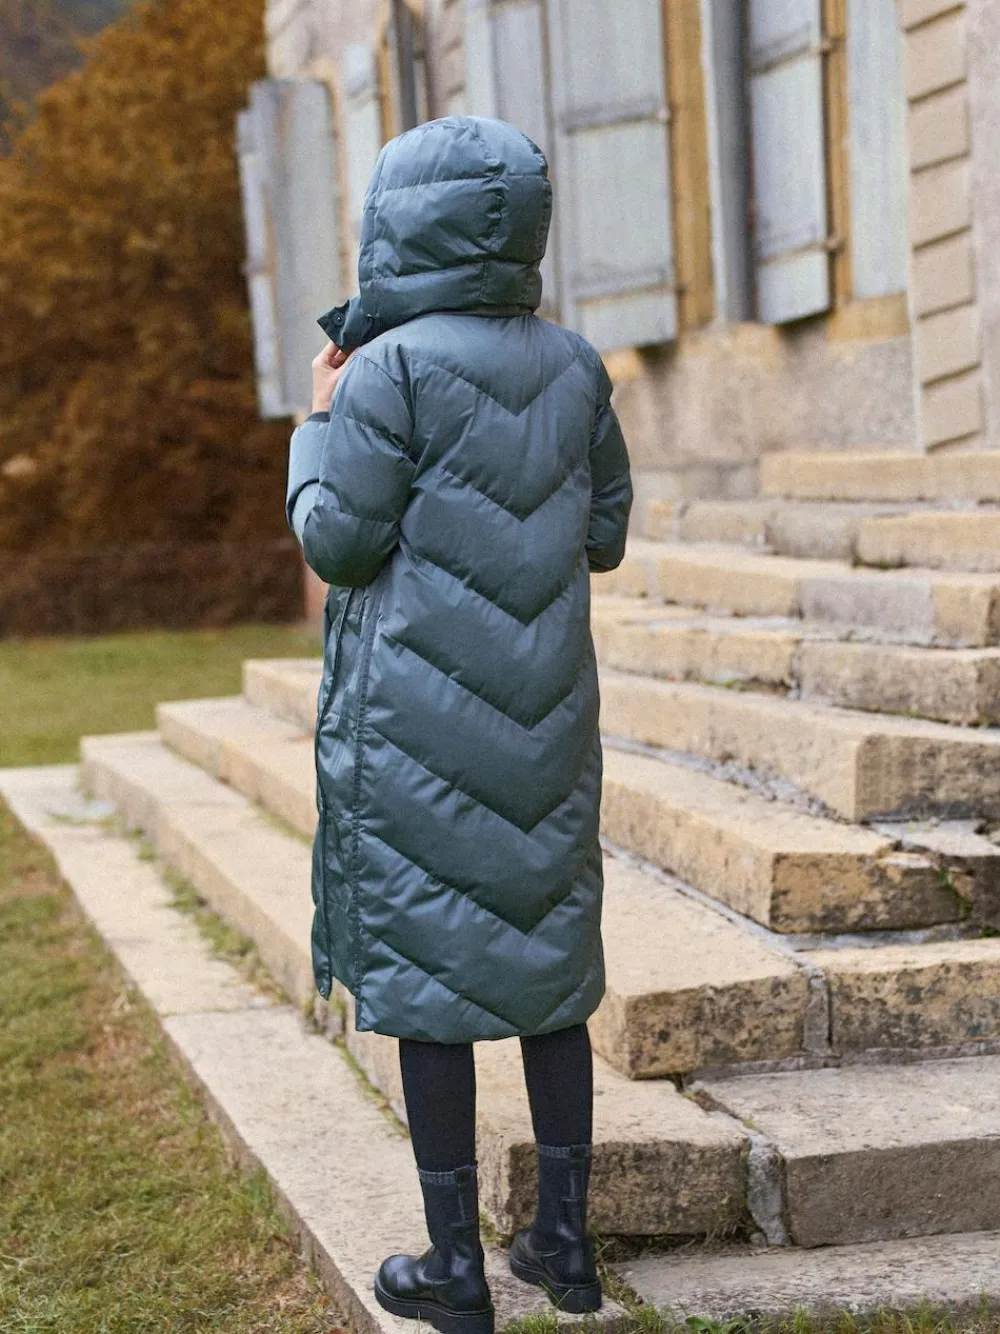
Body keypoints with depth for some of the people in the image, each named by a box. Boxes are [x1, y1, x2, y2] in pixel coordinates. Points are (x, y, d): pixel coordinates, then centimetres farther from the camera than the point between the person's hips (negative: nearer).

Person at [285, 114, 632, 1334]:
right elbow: (606, 536, 10)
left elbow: (337, 542, -10)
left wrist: (321, 420, 5)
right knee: (546, 956, 14)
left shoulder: (395, 369, -14)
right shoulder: (571, 366, 3)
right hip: (544, 712, 5)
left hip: (416, 720, -5)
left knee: (423, 967, 4)